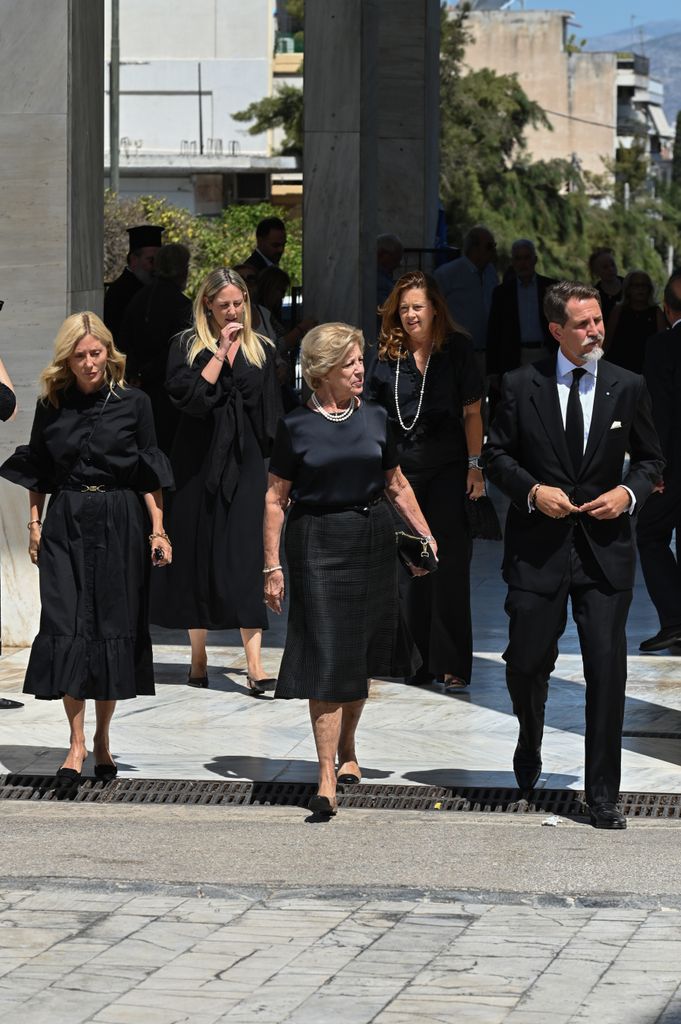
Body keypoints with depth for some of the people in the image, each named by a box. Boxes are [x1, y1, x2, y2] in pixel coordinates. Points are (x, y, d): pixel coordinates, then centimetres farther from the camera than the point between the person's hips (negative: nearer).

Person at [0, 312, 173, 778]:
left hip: (120, 524, -1)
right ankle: (77, 744, -5)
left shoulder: (133, 402, 0)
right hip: (65, 524, 1)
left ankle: (102, 740, 14)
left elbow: (150, 476, 2)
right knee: (66, 628, -7)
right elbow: (38, 474, 12)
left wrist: (157, 530, -3)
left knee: (114, 626, 1)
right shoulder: (51, 405, 5)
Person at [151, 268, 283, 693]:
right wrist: (221, 352, -14)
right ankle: (199, 657, 15)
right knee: (198, 556, 4)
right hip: (199, 463, 0)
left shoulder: (262, 350, 8)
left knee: (247, 559, -8)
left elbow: (272, 417, 9)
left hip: (245, 465, 0)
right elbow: (187, 395, -15)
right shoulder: (187, 346, 2)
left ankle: (255, 665, -15)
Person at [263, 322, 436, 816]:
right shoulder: (296, 426, -4)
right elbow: (276, 498, -1)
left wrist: (425, 535, 10)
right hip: (318, 543, -4)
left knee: (361, 655, 13)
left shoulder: (375, 418, 6)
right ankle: (328, 779, -7)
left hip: (374, 540, 4)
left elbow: (396, 484, 16)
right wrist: (273, 565, -6)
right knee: (327, 659, -7)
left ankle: (346, 749, 34)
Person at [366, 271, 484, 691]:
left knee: (449, 565, -6)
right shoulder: (389, 355, 6)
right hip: (402, 468, 3)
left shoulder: (457, 349, -1)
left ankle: (453, 664, -3)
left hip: (449, 468, -3)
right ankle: (419, 661, 11)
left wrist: (475, 466, -6)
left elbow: (472, 412, 0)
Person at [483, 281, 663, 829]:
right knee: (527, 661, 6)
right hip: (538, 546, 0)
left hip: (605, 547, 0)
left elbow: (650, 458, 12)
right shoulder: (522, 386, 0)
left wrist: (630, 492, -8)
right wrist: (532, 490, -12)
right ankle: (530, 744, 40)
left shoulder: (628, 388, 3)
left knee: (607, 667, -4)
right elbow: (497, 454, 5)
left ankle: (603, 793, 4)